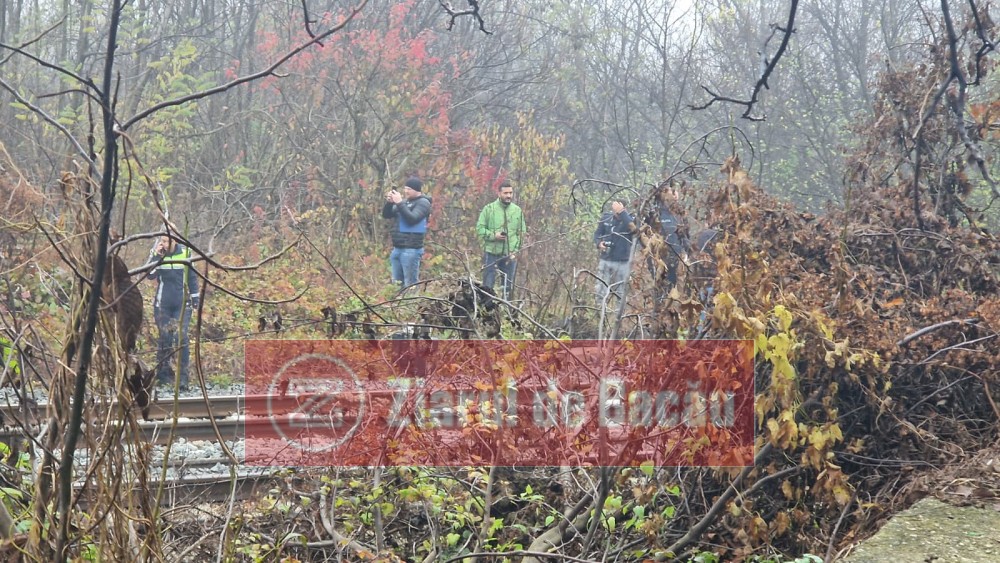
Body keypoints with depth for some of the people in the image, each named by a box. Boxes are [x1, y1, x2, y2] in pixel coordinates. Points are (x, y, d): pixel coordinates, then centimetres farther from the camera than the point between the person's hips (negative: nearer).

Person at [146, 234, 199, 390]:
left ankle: (183, 378, -8)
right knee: (164, 339, 6)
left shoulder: (185, 252, -1)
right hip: (162, 305, 1)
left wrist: (195, 298, 11)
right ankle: (163, 375, 17)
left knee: (181, 339, -9)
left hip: (182, 304, -1)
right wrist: (156, 256, -22)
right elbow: (149, 274, -13)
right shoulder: (156, 253, -1)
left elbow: (192, 276, 9)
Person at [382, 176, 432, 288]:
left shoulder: (423, 203, -5)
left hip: (411, 250, -8)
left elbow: (412, 219, -19)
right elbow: (386, 215, 14)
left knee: (410, 285, -9)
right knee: (396, 283, 10)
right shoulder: (405, 201, 16)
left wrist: (399, 203, -19)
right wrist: (389, 202, -4)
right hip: (397, 249, 8)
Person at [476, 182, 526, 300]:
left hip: (510, 255, 3)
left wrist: (515, 250, -3)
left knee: (508, 286, 8)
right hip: (491, 252, -3)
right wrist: (493, 235, -18)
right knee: (488, 284, -1)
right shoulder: (489, 209, -1)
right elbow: (479, 228, -2)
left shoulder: (517, 211, 7)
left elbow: (522, 233, 10)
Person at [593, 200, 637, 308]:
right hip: (605, 260, 2)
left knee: (620, 294, 5)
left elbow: (633, 228, -31)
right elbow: (598, 233, 11)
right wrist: (599, 243, -10)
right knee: (601, 291, 4)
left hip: (622, 263, -2)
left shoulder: (629, 218, -8)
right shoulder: (606, 218, 0)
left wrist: (622, 212, -32)